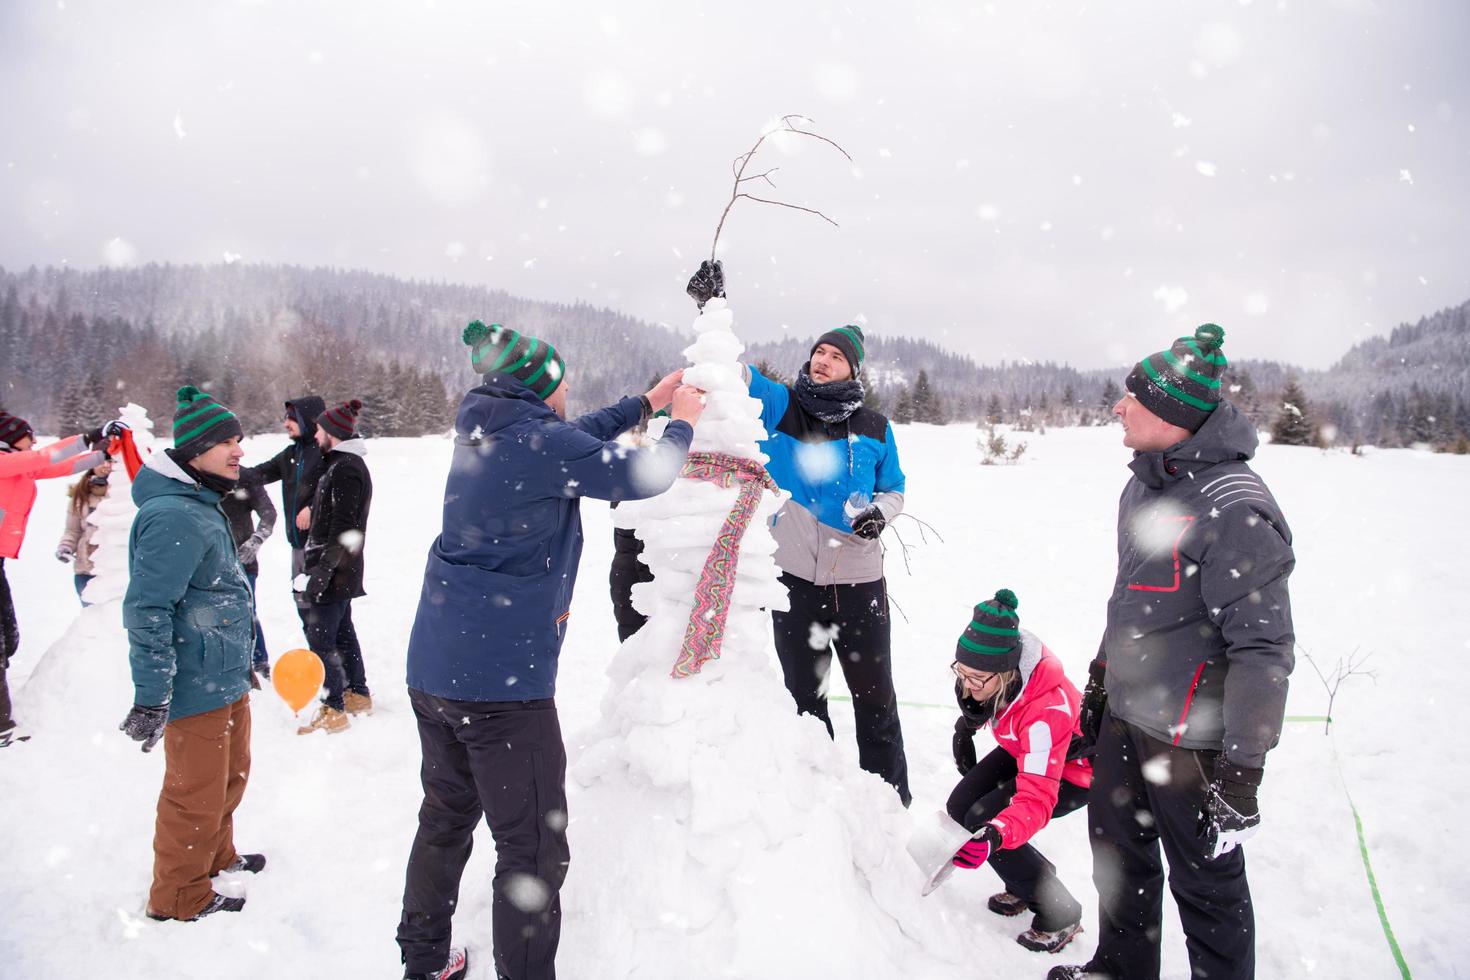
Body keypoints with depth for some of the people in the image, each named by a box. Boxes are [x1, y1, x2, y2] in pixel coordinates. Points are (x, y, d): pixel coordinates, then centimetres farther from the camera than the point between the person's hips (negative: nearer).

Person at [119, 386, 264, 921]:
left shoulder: (203, 506, 11)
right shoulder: (172, 517, -22)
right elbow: (147, 611, -25)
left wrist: (247, 656, 30)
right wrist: (150, 697, -25)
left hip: (228, 678, 10)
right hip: (195, 688, -10)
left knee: (230, 777, 25)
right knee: (196, 795, 5)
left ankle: (218, 860, 45)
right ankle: (179, 897, 23)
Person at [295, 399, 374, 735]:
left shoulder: (346, 469, -18)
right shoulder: (344, 463, 14)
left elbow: (342, 530, -22)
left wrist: (320, 572, -22)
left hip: (334, 571, -11)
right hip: (340, 571, 11)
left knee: (321, 638, -6)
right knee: (343, 633, 18)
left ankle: (334, 711, 0)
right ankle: (358, 695, 29)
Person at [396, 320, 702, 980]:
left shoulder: (483, 434, 11)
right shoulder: (539, 440, -14)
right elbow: (644, 476, -8)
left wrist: (645, 404, 30)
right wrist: (681, 421, 10)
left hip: (434, 667, 10)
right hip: (502, 678, -9)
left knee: (446, 817, 24)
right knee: (533, 847, 3)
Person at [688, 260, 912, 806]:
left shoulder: (874, 429, 4)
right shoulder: (779, 406, 1)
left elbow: (894, 489, 13)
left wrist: (879, 513, -8)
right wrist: (710, 307, -17)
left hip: (859, 580, 0)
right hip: (794, 577, 0)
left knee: (874, 696, 8)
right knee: (804, 695, 14)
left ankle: (892, 799, 24)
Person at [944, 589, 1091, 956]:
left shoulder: (1047, 710, -42)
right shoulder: (989, 663, -24)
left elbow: (1037, 800, -44)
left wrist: (994, 835, -59)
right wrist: (967, 723, 14)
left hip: (1071, 771, -7)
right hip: (1022, 748, 8)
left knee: (982, 819, -21)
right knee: (960, 807, -4)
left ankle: (1061, 917, -3)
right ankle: (1023, 887, 19)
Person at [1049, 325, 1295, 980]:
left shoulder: (1235, 506, -23)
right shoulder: (1144, 484, 5)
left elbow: (1263, 645, -23)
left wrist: (1243, 768, -23)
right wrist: (1100, 680, 22)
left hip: (1193, 736, -9)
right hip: (1127, 714, 9)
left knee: (1205, 879, 9)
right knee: (1118, 851, 22)